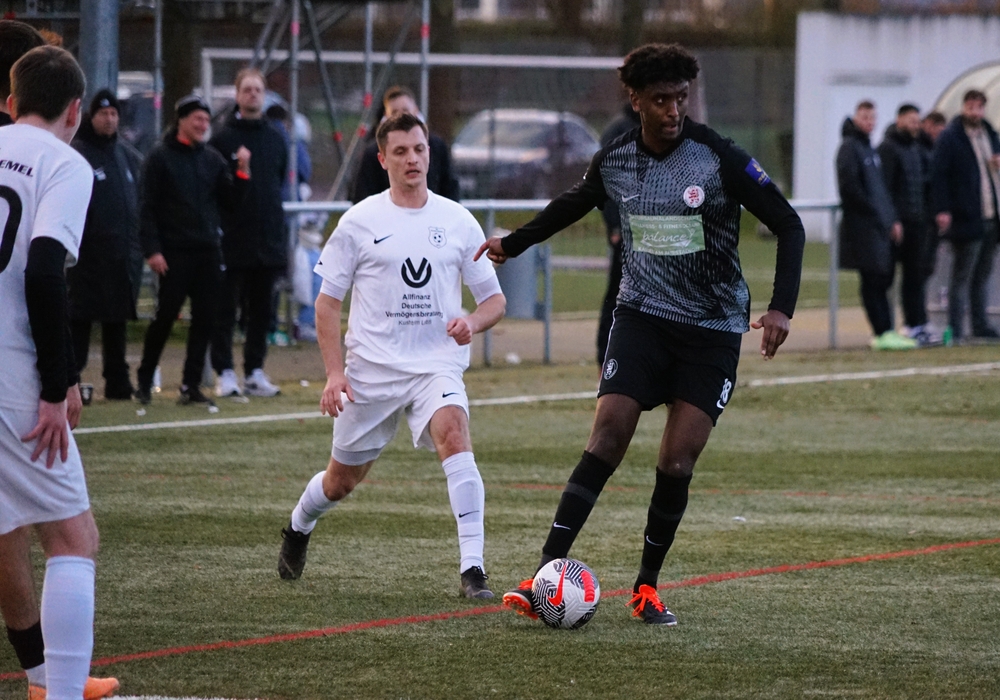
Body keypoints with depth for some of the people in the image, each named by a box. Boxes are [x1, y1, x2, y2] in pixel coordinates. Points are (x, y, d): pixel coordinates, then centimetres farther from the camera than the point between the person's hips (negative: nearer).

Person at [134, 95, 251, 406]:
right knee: (165, 317, -4)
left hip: (208, 252, 5)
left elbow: (231, 201, 12)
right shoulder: (161, 157, -2)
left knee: (204, 319, 3)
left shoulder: (213, 158, 12)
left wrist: (242, 171, -1)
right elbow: (148, 208, -6)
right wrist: (152, 250, -13)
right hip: (174, 252, -5)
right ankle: (144, 381, 10)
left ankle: (191, 385, 9)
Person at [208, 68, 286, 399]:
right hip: (232, 243, -5)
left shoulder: (276, 139, 11)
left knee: (261, 310, 9)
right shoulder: (222, 139, -3)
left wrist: (278, 229, 12)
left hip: (268, 239, 5)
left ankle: (255, 372, 15)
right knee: (225, 310, -1)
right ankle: (225, 373, 2)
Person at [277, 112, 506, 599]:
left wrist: (473, 322, -14)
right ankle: (298, 527, 47)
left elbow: (495, 299, 9)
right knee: (343, 479, 11)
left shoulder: (457, 221, 4)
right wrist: (334, 372, -8)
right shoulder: (360, 222, -1)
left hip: (438, 366, 0)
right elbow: (327, 302, 3)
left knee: (454, 435, -29)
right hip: (371, 370, 0)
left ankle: (473, 568, -32)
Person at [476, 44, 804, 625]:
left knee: (678, 463, -6)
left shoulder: (719, 158, -13)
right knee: (607, 439, -14)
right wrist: (514, 243, 35)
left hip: (713, 330, -2)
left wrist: (782, 308, -21)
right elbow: (574, 204, 23)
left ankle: (647, 587, 12)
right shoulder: (615, 161, -1)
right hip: (642, 316, 2)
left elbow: (789, 226, -10)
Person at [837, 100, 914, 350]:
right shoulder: (849, 147, -8)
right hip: (862, 224, -9)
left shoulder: (869, 148, 20)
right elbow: (850, 187, -16)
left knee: (883, 280, 9)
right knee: (873, 280, -8)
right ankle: (882, 333, -7)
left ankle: (887, 332, 11)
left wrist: (893, 219, 14)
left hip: (883, 225, 9)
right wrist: (875, 214, -13)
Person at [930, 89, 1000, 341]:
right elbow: (939, 175, -12)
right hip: (966, 220, -7)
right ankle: (956, 329, -3)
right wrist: (942, 210, -20)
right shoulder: (949, 138, -7)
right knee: (962, 277, -5)